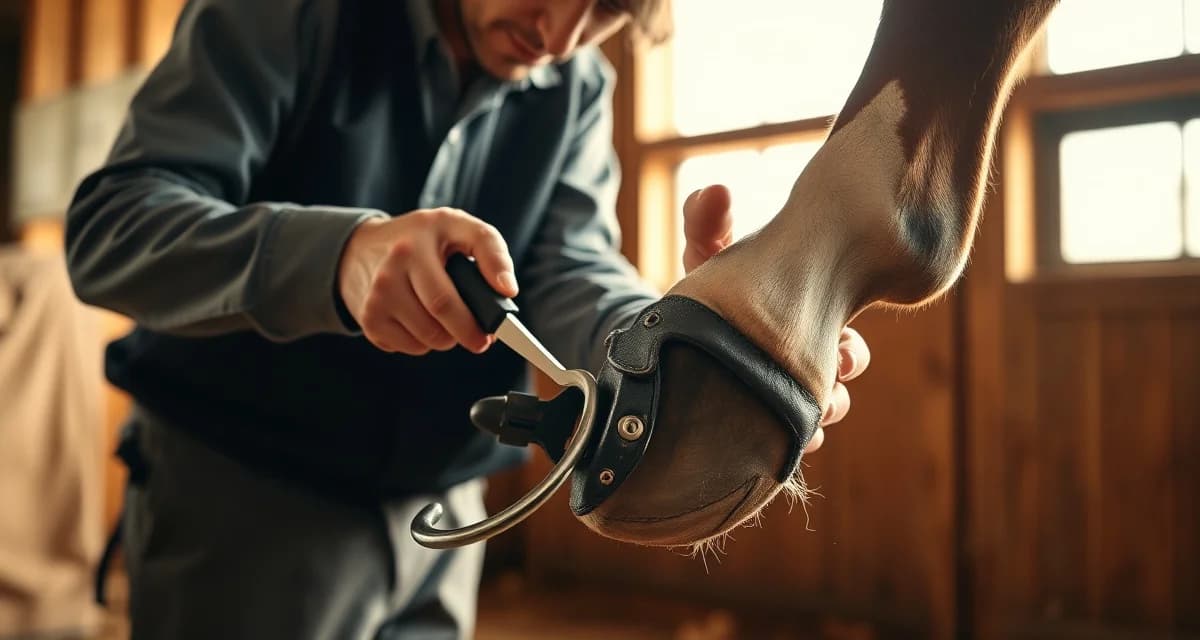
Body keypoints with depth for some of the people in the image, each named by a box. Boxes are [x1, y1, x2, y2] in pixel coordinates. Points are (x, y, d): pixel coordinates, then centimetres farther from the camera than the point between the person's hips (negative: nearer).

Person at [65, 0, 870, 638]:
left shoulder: (579, 90, 0)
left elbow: (568, 273, -14)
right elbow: (108, 221, -22)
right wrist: (339, 255, -42)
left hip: (440, 509, 4)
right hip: (236, 488, -3)